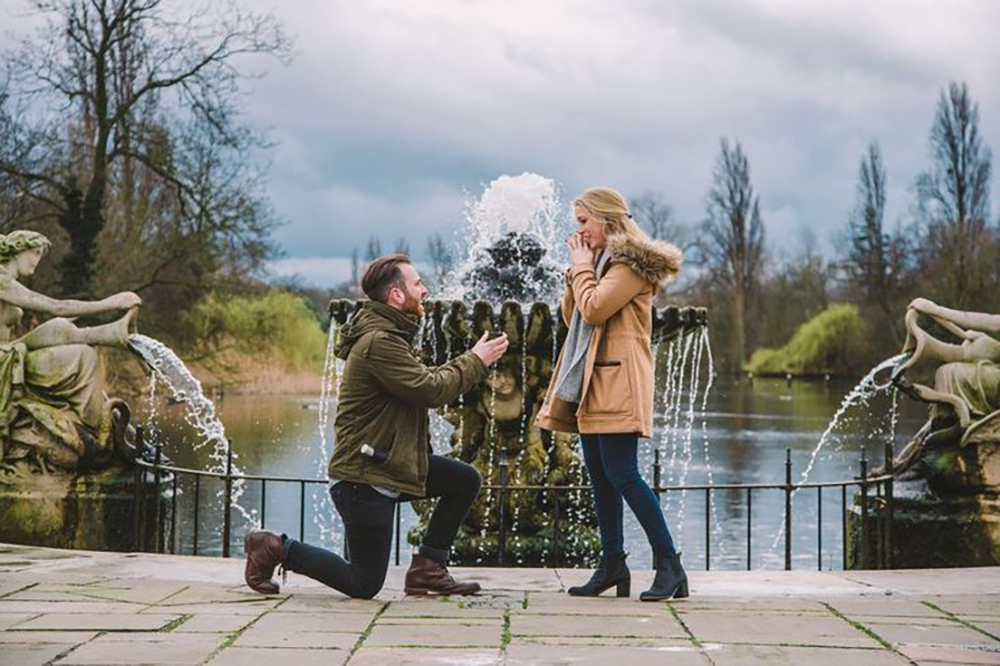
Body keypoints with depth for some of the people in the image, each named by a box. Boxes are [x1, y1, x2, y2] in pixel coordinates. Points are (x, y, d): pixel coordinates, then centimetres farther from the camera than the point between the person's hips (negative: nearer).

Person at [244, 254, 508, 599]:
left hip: (391, 463, 10)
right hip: (363, 477, -10)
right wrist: (475, 362, -12)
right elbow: (430, 390, -24)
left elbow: (425, 381, 14)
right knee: (364, 585, -4)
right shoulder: (379, 343, -21)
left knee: (466, 481, 4)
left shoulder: (390, 335, 14)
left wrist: (471, 361, 2)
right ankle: (277, 548, 11)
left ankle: (427, 569, 9)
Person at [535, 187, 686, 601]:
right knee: (599, 474, 8)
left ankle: (669, 564, -10)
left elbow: (594, 309, -19)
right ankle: (612, 563, 12)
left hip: (617, 382, -10)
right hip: (590, 383, 10)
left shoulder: (630, 262, -8)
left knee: (620, 473, -14)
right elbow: (572, 316, 20)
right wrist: (577, 270, 11)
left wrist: (581, 268, -4)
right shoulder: (602, 261, 22)